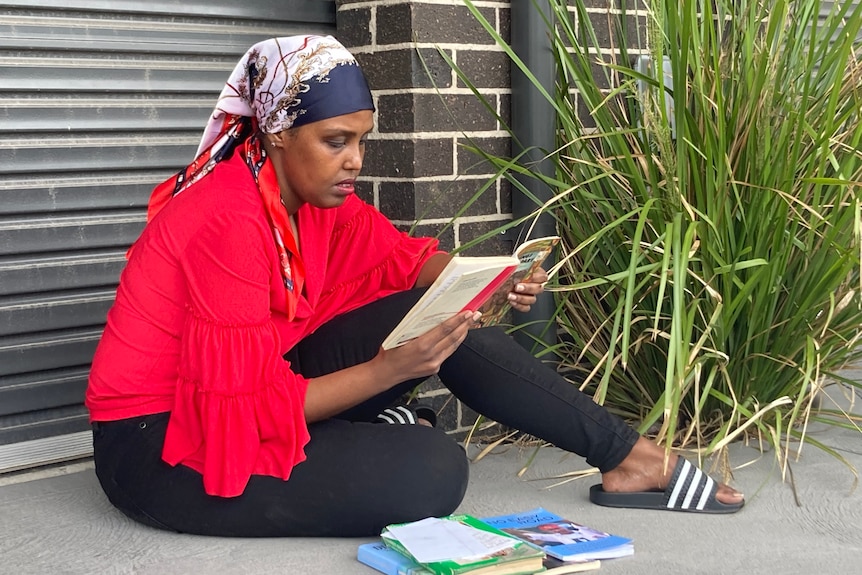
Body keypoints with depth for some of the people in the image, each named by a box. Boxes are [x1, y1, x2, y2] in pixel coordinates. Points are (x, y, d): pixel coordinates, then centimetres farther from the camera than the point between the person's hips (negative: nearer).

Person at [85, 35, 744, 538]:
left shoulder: (314, 192, -1)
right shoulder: (230, 219, -27)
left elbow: (405, 258, 5)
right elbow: (249, 403, -28)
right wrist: (391, 369, -30)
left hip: (251, 390, 8)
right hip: (161, 445, -8)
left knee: (445, 316, -6)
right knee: (432, 471, -27)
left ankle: (628, 454, 0)